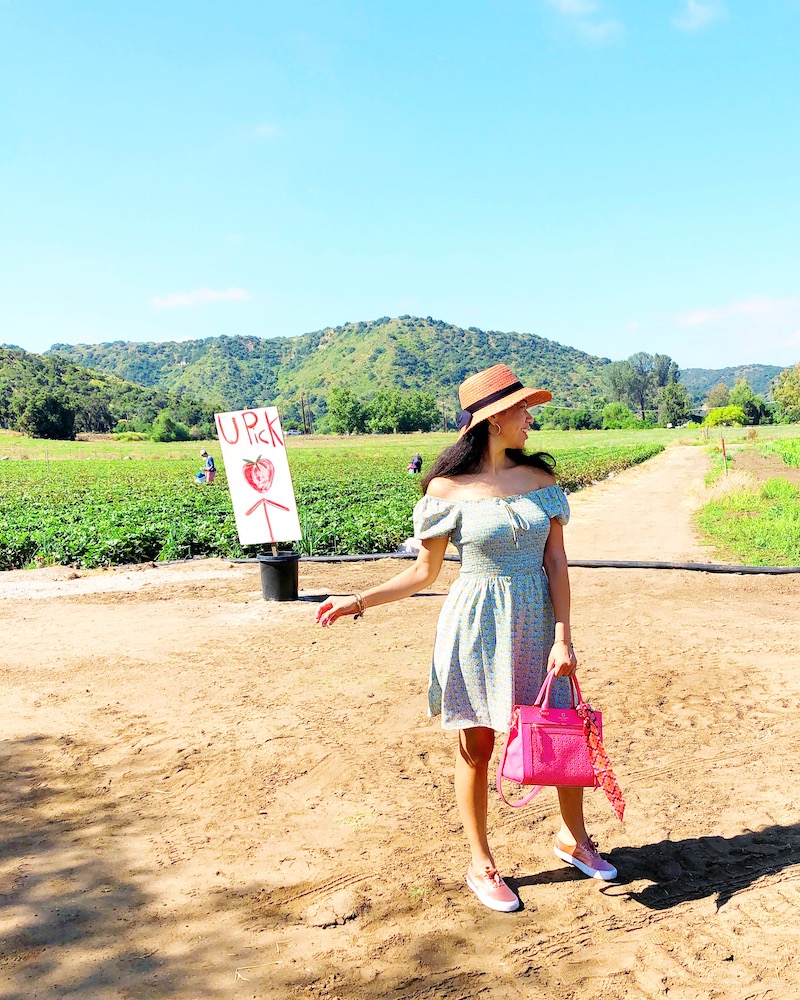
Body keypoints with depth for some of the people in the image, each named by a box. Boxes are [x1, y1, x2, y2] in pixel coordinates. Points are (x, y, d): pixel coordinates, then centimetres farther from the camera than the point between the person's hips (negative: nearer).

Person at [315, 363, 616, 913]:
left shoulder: (540, 478, 2)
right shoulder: (447, 489, -8)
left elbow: (556, 563, 0)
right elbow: (425, 571, 0)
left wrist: (562, 636, -8)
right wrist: (358, 600, -6)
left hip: (537, 624, 3)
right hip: (477, 627, -3)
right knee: (476, 748, 8)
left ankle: (573, 837, 37)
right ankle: (481, 865, 29)